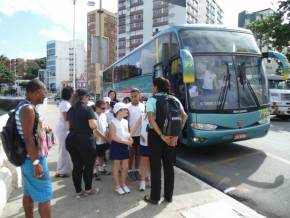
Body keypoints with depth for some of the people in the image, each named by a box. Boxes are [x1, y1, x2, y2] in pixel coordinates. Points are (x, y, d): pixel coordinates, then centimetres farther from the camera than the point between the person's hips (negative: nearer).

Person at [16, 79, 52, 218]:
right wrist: (36, 163, -24)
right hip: (33, 159, -10)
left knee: (29, 192, 19)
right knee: (45, 195, -1)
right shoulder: (28, 109, -21)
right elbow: (28, 138, -25)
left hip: (27, 158, 10)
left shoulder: (24, 107, 10)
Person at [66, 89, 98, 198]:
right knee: (89, 165, 11)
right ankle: (88, 189, 23)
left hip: (71, 140, 6)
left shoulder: (70, 110, 9)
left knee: (77, 166, 12)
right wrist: (94, 121, 0)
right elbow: (93, 125, -21)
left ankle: (78, 191, 20)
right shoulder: (87, 108, -11)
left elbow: (69, 126, 13)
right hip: (85, 140, -6)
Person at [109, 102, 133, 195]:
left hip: (125, 145, 6)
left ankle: (123, 184, 28)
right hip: (117, 145, -6)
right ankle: (117, 186, 20)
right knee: (117, 167, 7)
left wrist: (130, 138, -7)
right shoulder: (113, 122, -12)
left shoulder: (125, 121, 8)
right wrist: (125, 142, -22)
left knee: (125, 167, 11)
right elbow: (113, 137, -17)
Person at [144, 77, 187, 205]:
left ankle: (155, 197, 18)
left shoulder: (152, 100, -7)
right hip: (171, 135, 4)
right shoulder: (174, 100, 6)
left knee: (156, 166, 6)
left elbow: (151, 118, -23)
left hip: (155, 135, -4)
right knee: (169, 165, 14)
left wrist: (161, 135, -21)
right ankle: (168, 195, 26)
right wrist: (176, 135, -8)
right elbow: (184, 116, -4)